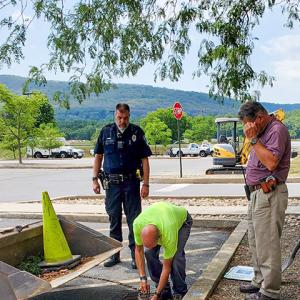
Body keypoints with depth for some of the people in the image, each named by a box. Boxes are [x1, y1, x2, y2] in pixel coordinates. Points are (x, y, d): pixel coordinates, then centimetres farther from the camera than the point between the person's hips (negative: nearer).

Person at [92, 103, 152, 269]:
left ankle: (135, 255, 13)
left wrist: (146, 184, -5)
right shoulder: (106, 131, 4)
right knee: (114, 219, 10)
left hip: (131, 182, -2)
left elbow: (144, 160, 0)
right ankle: (114, 254, 22)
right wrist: (95, 179, 4)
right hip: (112, 183, 2)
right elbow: (98, 156, 10)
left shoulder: (137, 132, -1)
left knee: (134, 220, 2)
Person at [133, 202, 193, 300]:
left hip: (182, 219, -4)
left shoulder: (169, 235, -43)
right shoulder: (138, 224, -35)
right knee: (149, 253, -15)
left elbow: (166, 267, -28)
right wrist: (143, 278, -19)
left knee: (176, 255, -26)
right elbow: (138, 250, -15)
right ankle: (164, 290, 2)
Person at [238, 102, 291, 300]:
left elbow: (271, 162, -24)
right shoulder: (262, 131, 16)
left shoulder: (277, 130, -13)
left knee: (267, 244, -4)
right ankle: (260, 282, 31)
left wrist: (254, 139, -20)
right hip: (257, 193, 10)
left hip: (269, 194, -10)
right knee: (256, 242, 18)